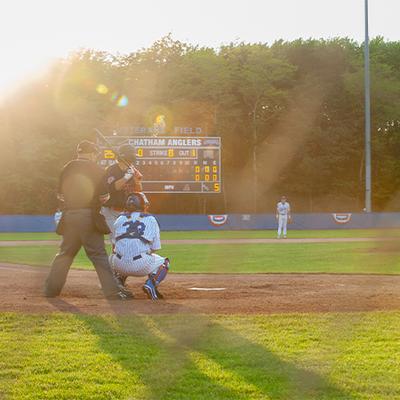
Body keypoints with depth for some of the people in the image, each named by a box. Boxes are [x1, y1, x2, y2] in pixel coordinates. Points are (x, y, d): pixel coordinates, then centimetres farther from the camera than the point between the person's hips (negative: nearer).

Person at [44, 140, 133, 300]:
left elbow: (61, 195, 11)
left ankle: (51, 288, 16)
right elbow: (104, 197, -7)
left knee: (64, 253, 15)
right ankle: (113, 291, -9)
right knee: (98, 254, -4)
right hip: (89, 216, -4)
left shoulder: (67, 168, 10)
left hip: (69, 215, 4)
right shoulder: (96, 169, -3)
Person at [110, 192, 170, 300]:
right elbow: (154, 248, 11)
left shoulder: (120, 219, 17)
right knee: (164, 262, 26)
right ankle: (151, 284, -3)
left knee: (112, 256, 39)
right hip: (141, 266, -3)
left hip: (120, 266, 3)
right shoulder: (151, 219, 11)